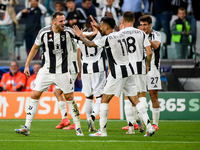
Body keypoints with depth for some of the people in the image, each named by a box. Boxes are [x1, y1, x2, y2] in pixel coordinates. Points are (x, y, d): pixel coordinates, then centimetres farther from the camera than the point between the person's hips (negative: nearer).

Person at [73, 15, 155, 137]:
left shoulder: (107, 39, -14)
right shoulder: (122, 34, 6)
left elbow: (90, 44, 2)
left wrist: (81, 36, 19)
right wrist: (98, 28, 31)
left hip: (117, 73, -7)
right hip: (129, 71, 7)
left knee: (105, 99, 3)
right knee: (135, 100, 7)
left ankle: (102, 130, 3)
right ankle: (149, 126, -3)